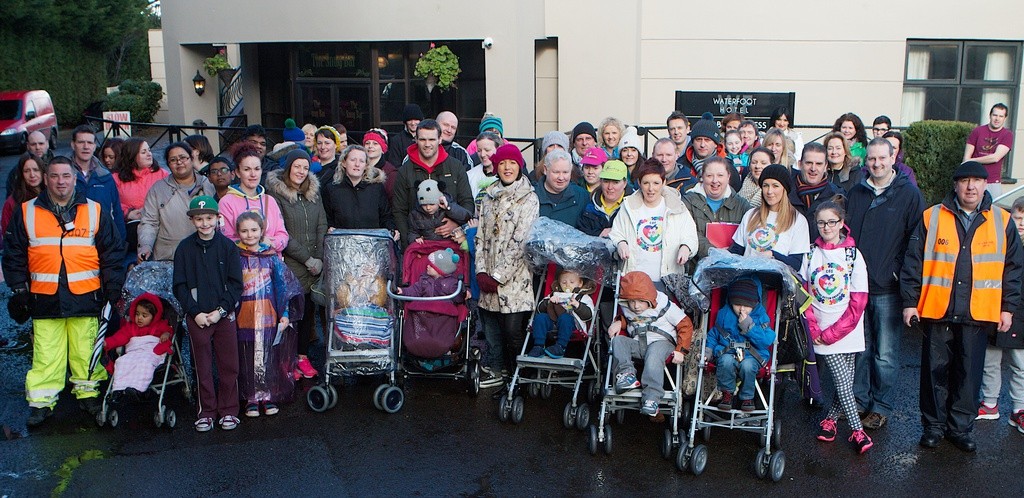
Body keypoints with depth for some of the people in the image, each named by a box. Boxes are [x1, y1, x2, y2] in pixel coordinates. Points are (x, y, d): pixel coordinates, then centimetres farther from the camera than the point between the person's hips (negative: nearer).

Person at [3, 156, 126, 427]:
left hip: (86, 298, 0)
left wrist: (113, 288, 3)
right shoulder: (26, 213, 8)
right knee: (46, 354, 1)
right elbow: (14, 255, 10)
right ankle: (41, 402, 10)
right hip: (45, 299, 0)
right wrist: (19, 290, 4)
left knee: (86, 350, 4)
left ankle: (88, 393, 19)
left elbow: (113, 252, 8)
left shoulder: (95, 212, 7)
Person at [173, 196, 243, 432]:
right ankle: (206, 412, 17)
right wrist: (195, 312, -7)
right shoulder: (185, 248, 2)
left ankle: (228, 411, 15)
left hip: (225, 315, 0)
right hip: (197, 317, 0)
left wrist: (221, 310, -9)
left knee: (229, 365, 4)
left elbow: (236, 284, 0)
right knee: (203, 367, 6)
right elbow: (180, 286, 2)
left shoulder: (227, 246, 0)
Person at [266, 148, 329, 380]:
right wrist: (307, 260, -12)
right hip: (290, 264, -4)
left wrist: (319, 259, -4)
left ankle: (303, 355, 18)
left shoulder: (314, 192, 11)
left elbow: (322, 226, 8)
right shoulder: (276, 194, -5)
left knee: (308, 308, 7)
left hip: (314, 264, 5)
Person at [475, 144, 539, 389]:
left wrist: (499, 276, -13)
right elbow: (481, 235, 11)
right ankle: (494, 369, 24)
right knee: (490, 323, 9)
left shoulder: (528, 199, -6)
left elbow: (520, 242, -12)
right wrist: (481, 271, -1)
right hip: (489, 277, 5)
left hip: (515, 277, -5)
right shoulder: (489, 197, 13)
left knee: (513, 327, -2)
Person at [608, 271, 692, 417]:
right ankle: (625, 373, -35)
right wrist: (618, 323, 5)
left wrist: (680, 350, -11)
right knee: (617, 340, -21)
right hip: (637, 344, 5)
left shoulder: (664, 306, -6)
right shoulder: (626, 309, 8)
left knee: (654, 352, -39)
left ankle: (652, 397, -45)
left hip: (662, 343, -5)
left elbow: (686, 325, -3)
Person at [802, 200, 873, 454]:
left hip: (847, 334, 0)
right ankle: (858, 431, 7)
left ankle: (829, 419, 28)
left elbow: (859, 302, -5)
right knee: (843, 383, -5)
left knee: (845, 383, 5)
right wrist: (814, 330, -6)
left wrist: (833, 332, -10)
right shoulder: (811, 254, 3)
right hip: (821, 334, 0)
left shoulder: (853, 255, -2)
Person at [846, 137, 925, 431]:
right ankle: (858, 401, 23)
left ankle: (882, 407, 15)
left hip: (888, 288, -4)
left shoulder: (909, 194, -1)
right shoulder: (856, 194, 11)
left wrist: (899, 274, -9)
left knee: (885, 354, 2)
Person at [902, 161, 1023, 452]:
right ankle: (933, 426, 21)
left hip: (979, 315, 1)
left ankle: (960, 427, 23)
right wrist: (910, 302, -2)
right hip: (936, 311, -1)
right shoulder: (932, 217, 1)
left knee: (969, 374, 8)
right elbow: (913, 262, 1)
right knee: (935, 371, 7)